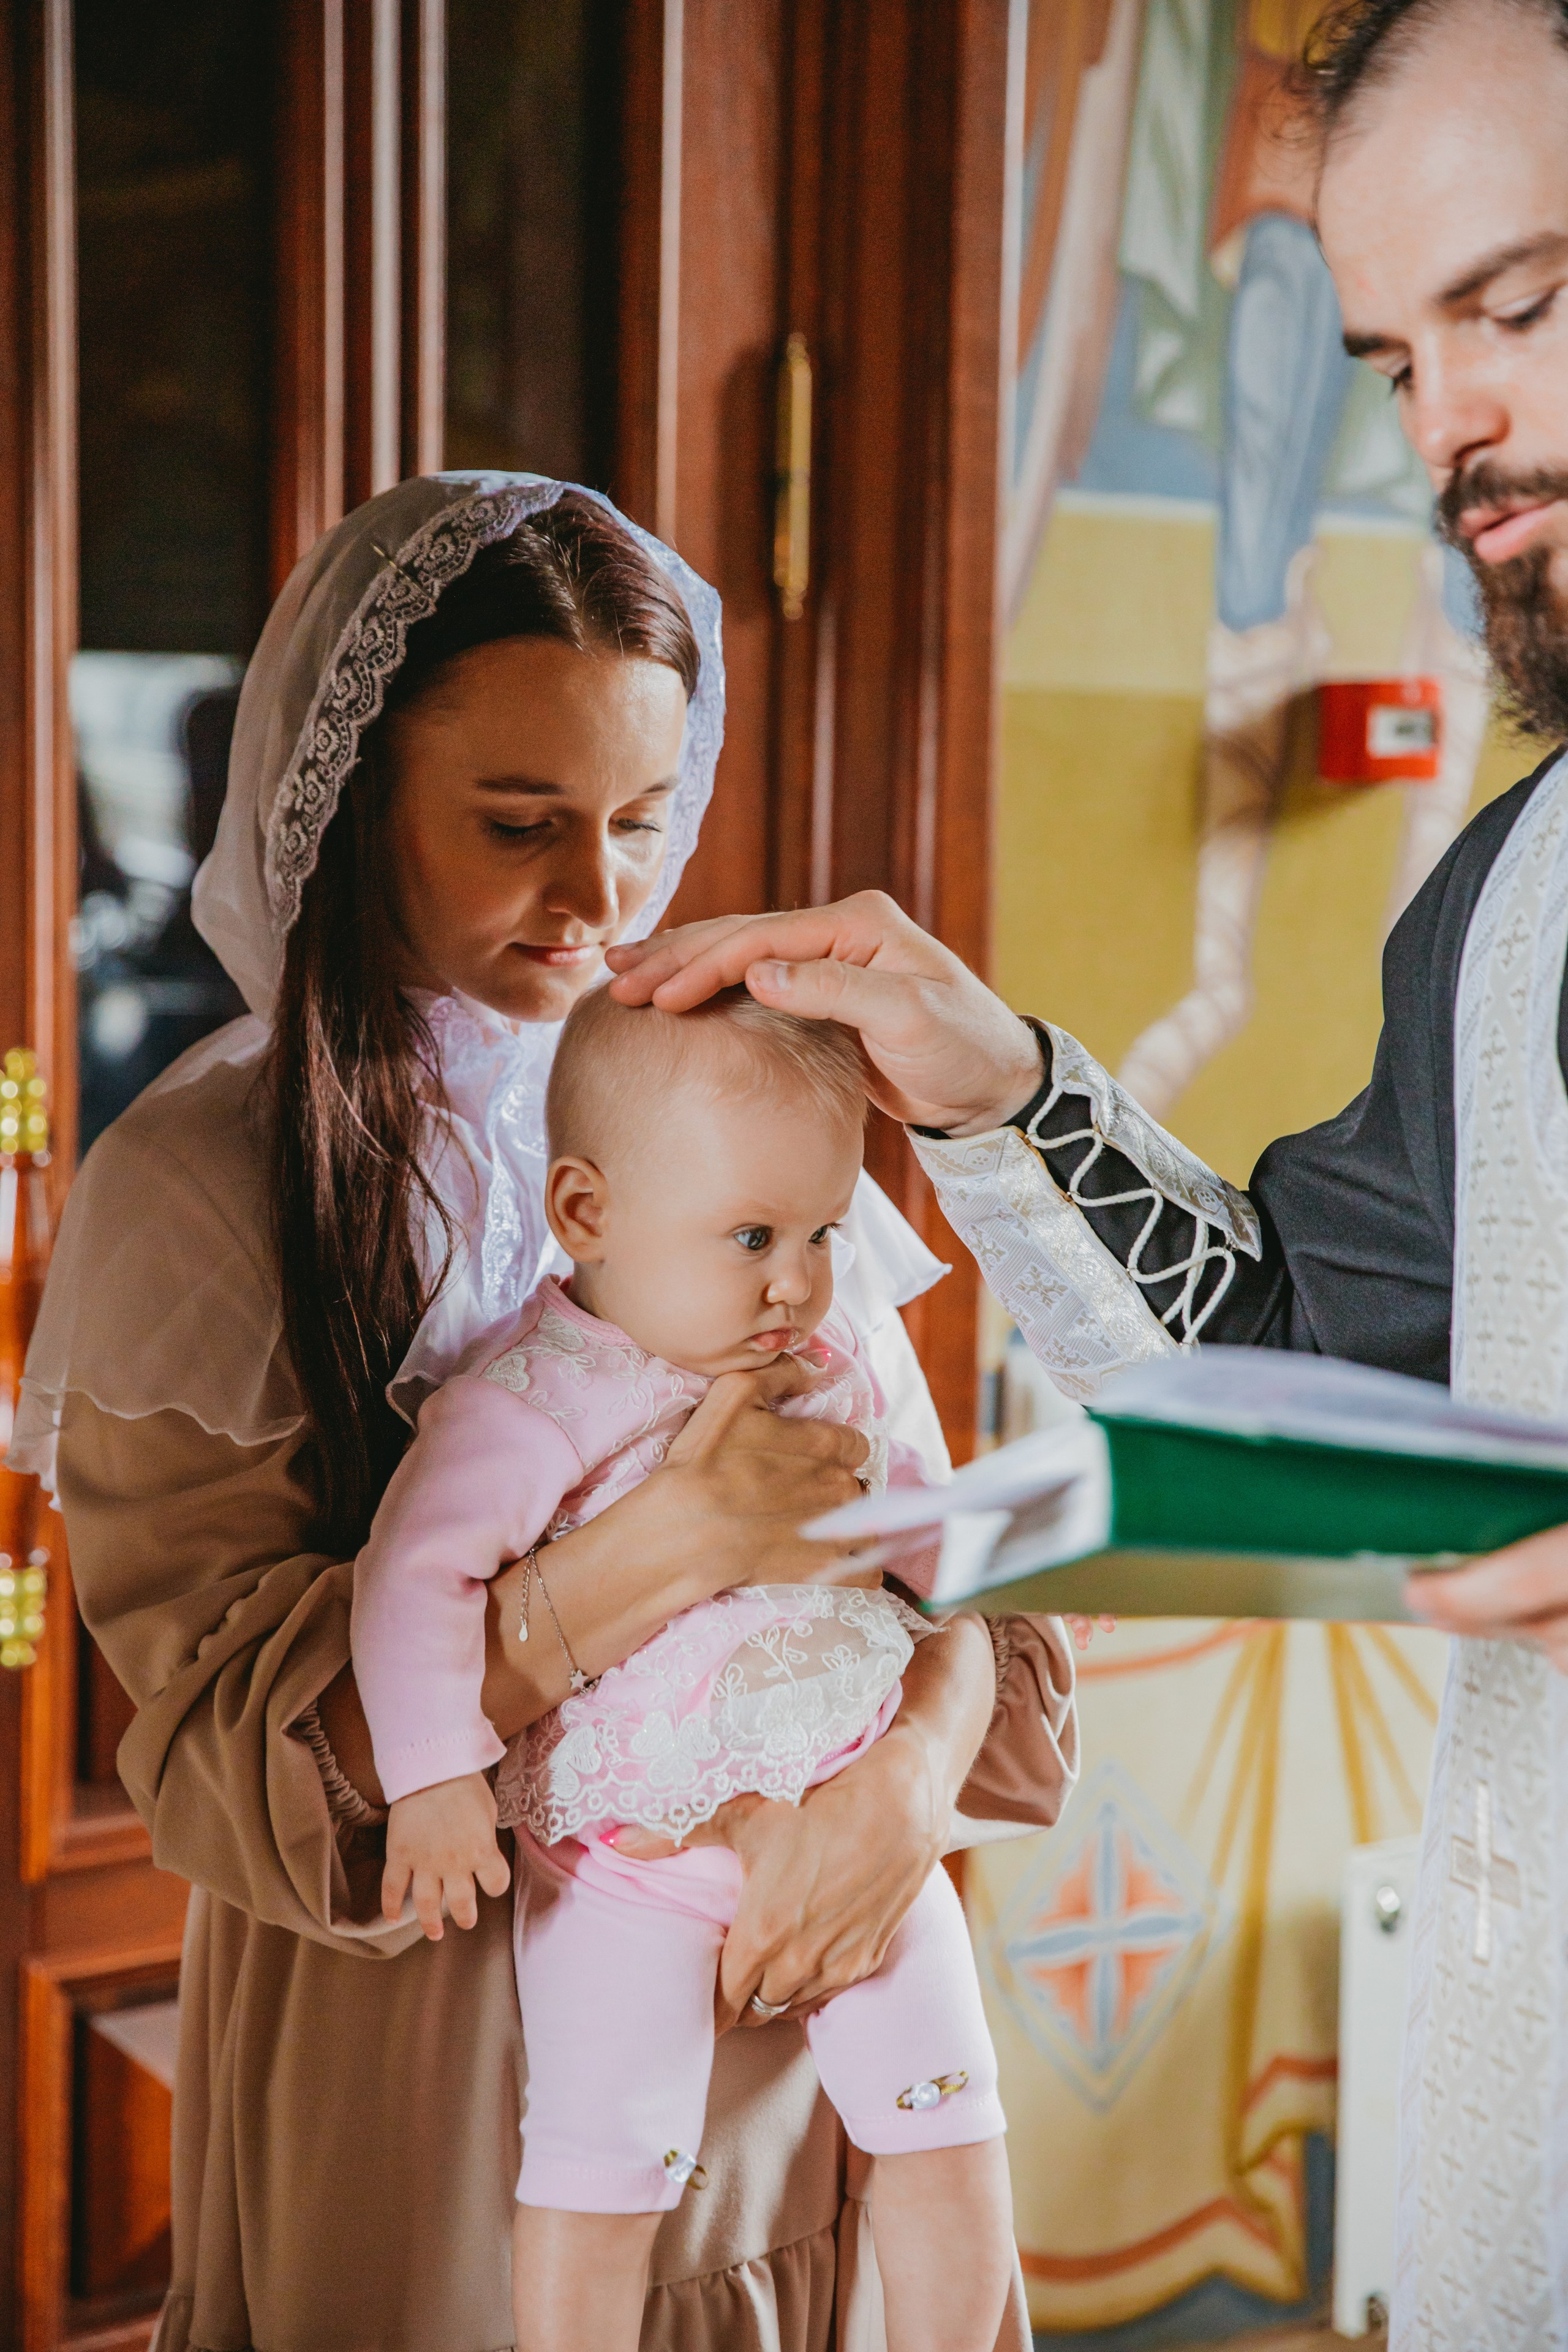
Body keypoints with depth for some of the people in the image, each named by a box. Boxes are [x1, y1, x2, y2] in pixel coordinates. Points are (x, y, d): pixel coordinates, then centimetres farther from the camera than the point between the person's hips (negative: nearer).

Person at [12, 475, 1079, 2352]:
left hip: (777, 2018, 4)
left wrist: (909, 1770, -19)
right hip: (414, 2064, -4)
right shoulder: (196, 1192, -12)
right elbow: (233, 1758, -16)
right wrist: (676, 1546, -26)